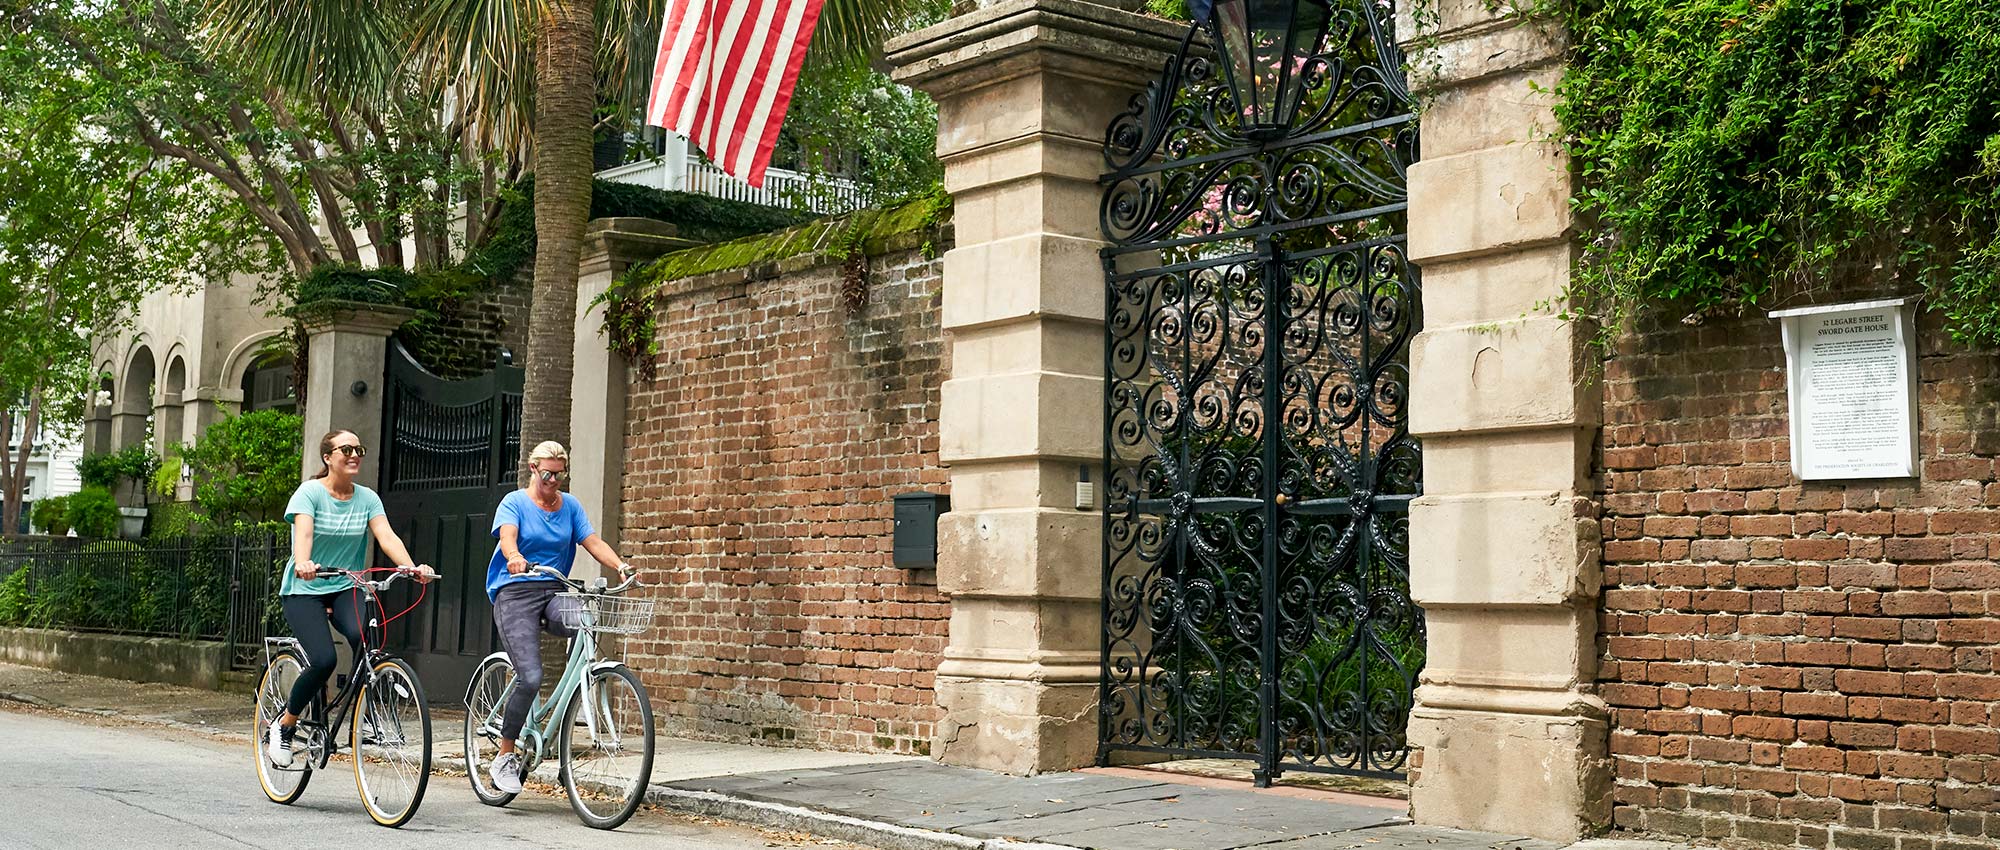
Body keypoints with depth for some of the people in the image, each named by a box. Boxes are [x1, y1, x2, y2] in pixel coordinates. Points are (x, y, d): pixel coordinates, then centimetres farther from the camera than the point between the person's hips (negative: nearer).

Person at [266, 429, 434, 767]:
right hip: (304, 590, -3)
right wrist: (302, 564, -47)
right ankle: (283, 726, 1)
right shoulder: (310, 492, -9)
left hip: (345, 589, 3)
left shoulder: (366, 498, 3)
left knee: (363, 637, -29)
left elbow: (387, 536, -10)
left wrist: (412, 568, -28)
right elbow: (303, 533, -25)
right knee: (323, 659, -23)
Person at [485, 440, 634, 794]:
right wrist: (514, 558, -41)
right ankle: (504, 758, -2)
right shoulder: (514, 503, 2)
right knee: (530, 678, -18)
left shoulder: (570, 506, 14)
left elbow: (593, 541, 3)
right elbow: (507, 535, -17)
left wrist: (620, 566, -17)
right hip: (515, 592, -4)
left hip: (553, 591, 4)